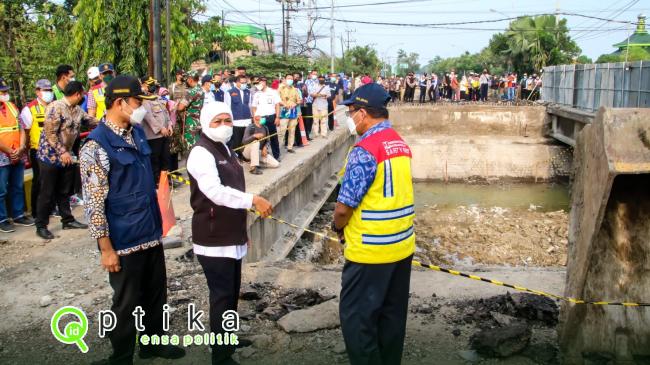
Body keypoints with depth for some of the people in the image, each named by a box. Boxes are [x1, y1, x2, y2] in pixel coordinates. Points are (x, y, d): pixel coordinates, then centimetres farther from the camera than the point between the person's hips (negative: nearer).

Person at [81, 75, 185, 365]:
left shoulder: (137, 132, 6)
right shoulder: (96, 146, -18)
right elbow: (93, 203, -18)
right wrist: (106, 248, -17)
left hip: (151, 233, 7)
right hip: (124, 241, -7)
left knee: (156, 293, 20)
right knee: (127, 302, 9)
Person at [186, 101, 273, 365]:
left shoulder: (226, 150, 15)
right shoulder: (201, 153, -15)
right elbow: (216, 192, -29)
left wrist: (242, 230, 22)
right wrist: (253, 200, -33)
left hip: (232, 237, 9)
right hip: (214, 239, -9)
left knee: (232, 292, 18)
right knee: (221, 295, -5)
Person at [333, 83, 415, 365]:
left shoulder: (365, 149, -18)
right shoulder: (400, 143, 7)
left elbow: (344, 206, -20)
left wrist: (338, 227, 2)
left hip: (370, 249, -8)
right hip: (402, 244, 9)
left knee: (356, 317, 4)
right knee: (392, 315, 17)